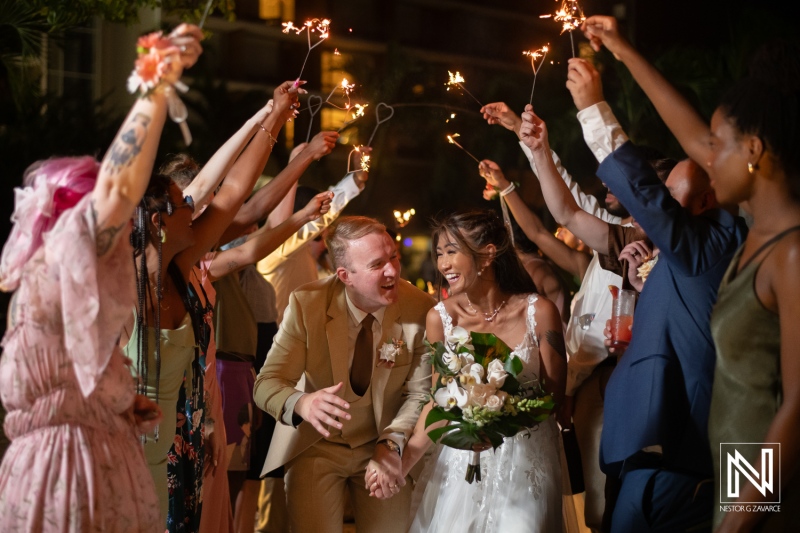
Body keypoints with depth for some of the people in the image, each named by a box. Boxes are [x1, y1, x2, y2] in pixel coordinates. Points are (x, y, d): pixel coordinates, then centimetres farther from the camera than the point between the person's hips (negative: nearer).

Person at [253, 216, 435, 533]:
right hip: (316, 446, -1)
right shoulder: (306, 303, -18)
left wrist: (391, 444, -27)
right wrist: (302, 404, -41)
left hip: (385, 445, 1)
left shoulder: (421, 310, -16)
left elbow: (420, 393, -9)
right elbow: (267, 384, -19)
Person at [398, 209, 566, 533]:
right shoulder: (440, 318, -7)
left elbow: (555, 393, -4)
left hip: (526, 460, -1)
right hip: (464, 457, 2)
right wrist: (405, 459, -13)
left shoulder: (538, 312, -12)